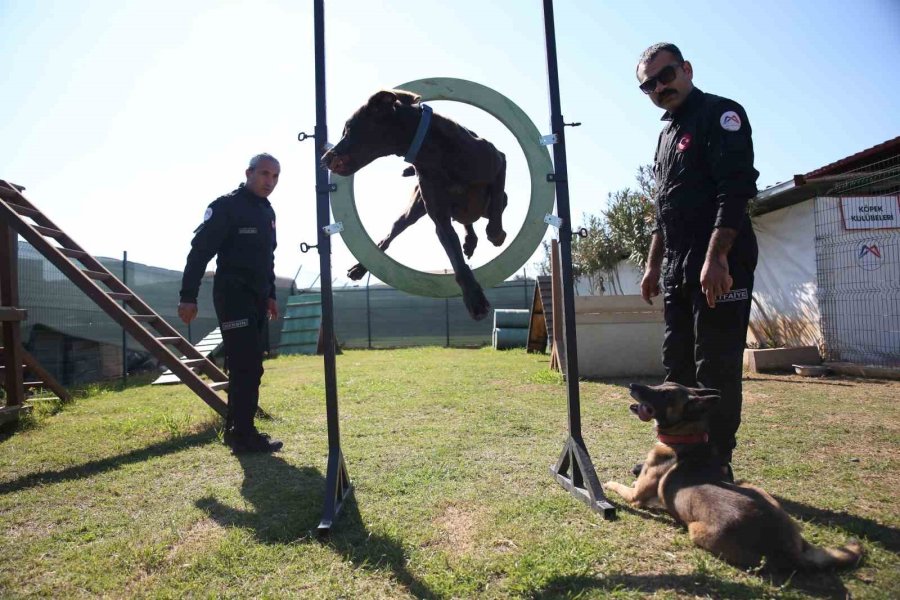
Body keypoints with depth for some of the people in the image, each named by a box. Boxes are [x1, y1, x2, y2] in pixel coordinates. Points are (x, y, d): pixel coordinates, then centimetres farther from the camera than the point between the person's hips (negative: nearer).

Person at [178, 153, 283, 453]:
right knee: (247, 366, -10)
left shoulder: (267, 212, 16)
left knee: (248, 366, 11)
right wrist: (188, 296, -18)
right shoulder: (226, 206, -9)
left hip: (257, 297, 8)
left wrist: (270, 295, 18)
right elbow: (199, 251, -13)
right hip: (233, 295, -8)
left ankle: (235, 429, 21)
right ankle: (244, 434, -2)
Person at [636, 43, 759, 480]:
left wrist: (716, 257, -24)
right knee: (678, 366, 11)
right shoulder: (667, 132, 22)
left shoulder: (720, 114, -2)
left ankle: (716, 463, 6)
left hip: (720, 267, -8)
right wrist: (653, 266, 19)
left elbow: (735, 190, -15)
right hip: (679, 269, 9)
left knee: (716, 367, -5)